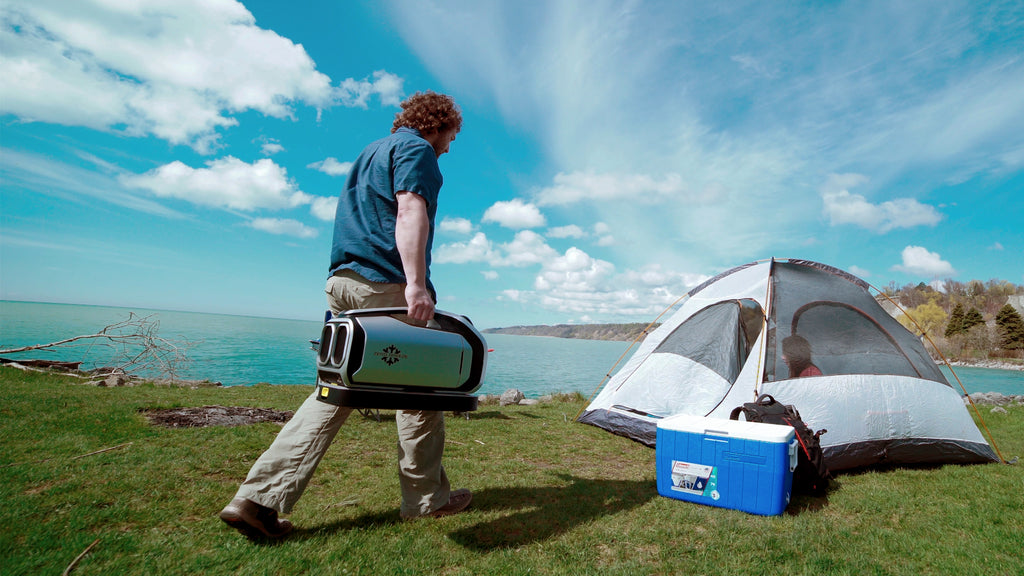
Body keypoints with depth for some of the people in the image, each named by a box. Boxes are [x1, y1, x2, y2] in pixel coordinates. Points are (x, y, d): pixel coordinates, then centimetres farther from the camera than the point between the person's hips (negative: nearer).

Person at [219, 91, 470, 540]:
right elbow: (409, 210, -17)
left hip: (343, 279, 9)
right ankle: (426, 499, 15)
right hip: (386, 282, -9)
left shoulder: (372, 152, 30)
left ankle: (259, 498, 4)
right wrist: (416, 283, -26)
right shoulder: (416, 149, 1)